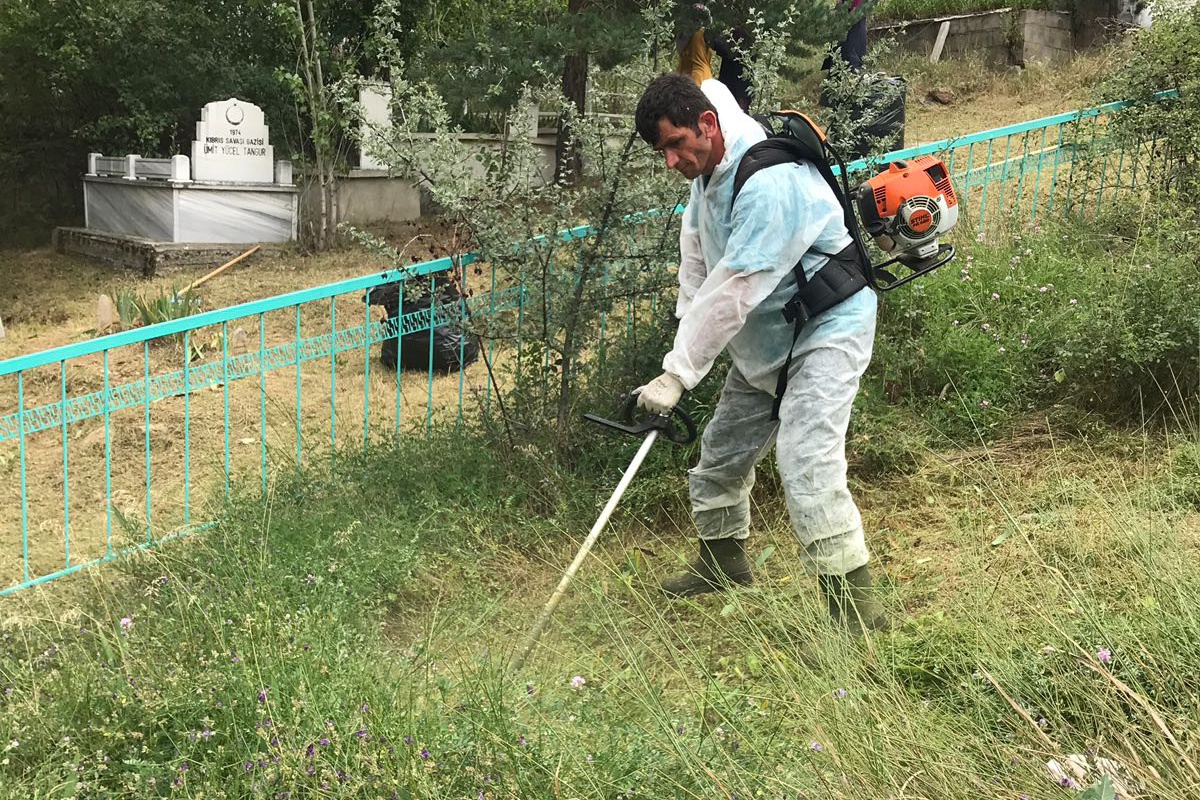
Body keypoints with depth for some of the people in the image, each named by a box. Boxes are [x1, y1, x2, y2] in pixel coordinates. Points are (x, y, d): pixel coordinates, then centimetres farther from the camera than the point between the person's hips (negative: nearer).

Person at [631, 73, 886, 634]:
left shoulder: (770, 183, -30)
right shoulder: (707, 172, 2)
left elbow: (735, 291, -32)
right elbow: (696, 264, 11)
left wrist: (677, 374, -29)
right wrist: (687, 332, -1)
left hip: (825, 332, -10)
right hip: (762, 341, 10)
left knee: (807, 464, -22)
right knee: (723, 449, 17)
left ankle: (857, 610, -14)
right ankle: (722, 560, 39)